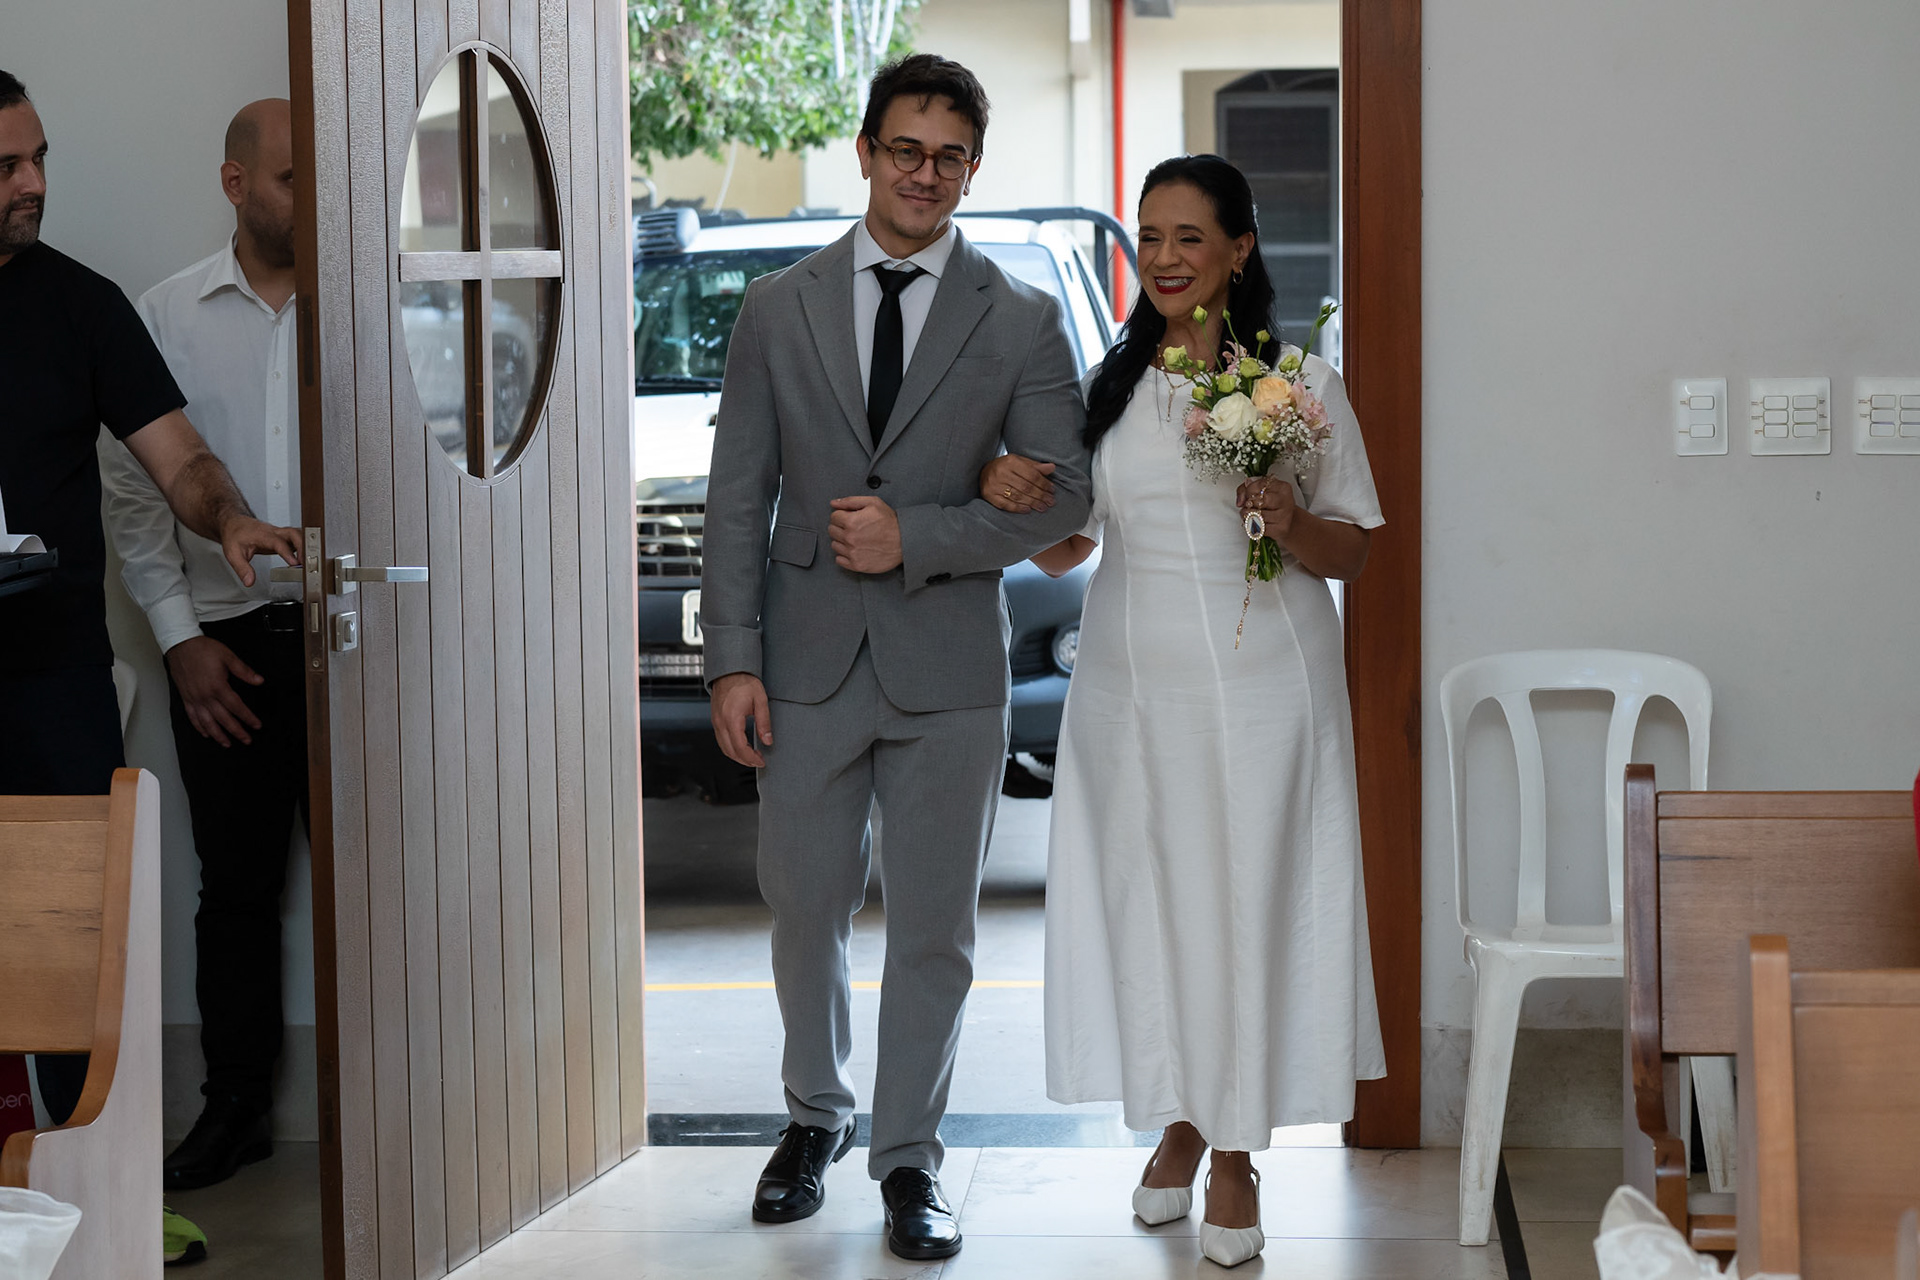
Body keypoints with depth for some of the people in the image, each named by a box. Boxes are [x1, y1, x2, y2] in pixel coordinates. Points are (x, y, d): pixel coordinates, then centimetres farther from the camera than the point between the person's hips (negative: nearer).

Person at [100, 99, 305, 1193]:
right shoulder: (168, 317, 6)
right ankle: (236, 1111, 19)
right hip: (225, 640, 2)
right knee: (236, 885, 8)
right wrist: (182, 639, 1)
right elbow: (133, 494, 7)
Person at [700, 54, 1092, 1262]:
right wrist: (734, 659, -4)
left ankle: (910, 1157, 18)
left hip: (948, 669, -1)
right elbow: (738, 496, 3)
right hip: (808, 664, 1)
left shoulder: (1023, 322, 1)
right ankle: (816, 1116, 34)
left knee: (934, 927, 6)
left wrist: (916, 538, -14)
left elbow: (1062, 496, -2)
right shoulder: (779, 309, 4)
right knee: (807, 911, 12)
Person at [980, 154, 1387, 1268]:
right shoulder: (1109, 385, 8)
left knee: (1248, 903, -1)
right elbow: (1064, 550, 14)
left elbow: (1353, 552, 3)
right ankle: (1180, 1125, 27)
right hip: (1134, 690, 3)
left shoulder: (1302, 383, -1)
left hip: (1263, 687, -3)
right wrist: (1010, 493, -6)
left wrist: (1292, 522, -18)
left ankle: (1238, 1158, 12)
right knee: (1147, 903, 8)